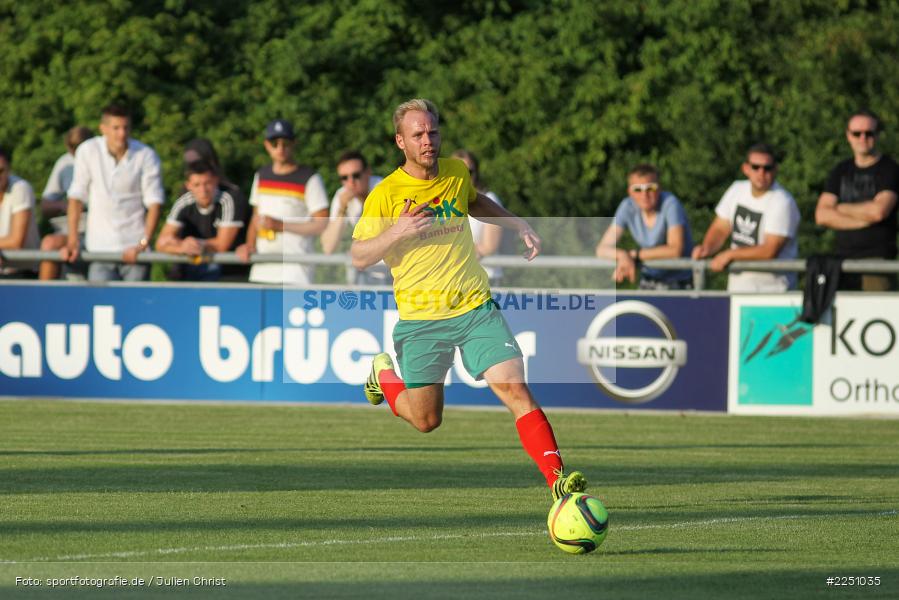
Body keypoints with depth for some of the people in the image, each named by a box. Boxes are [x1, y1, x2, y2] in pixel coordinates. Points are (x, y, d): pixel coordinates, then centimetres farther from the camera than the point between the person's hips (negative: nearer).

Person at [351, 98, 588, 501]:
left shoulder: (456, 173, 5)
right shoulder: (385, 195, -9)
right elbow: (358, 257, -8)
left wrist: (519, 226, 18)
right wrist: (397, 231, -24)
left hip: (476, 309, 2)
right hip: (421, 320, -2)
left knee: (516, 390, -15)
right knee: (426, 422, 7)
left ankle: (557, 480, -20)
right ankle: (383, 374, 38)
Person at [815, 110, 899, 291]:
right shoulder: (840, 172, 17)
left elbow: (879, 211, -13)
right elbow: (822, 215, 6)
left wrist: (842, 208, 3)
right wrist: (864, 219, -6)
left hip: (878, 259, -5)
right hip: (844, 258, 5)